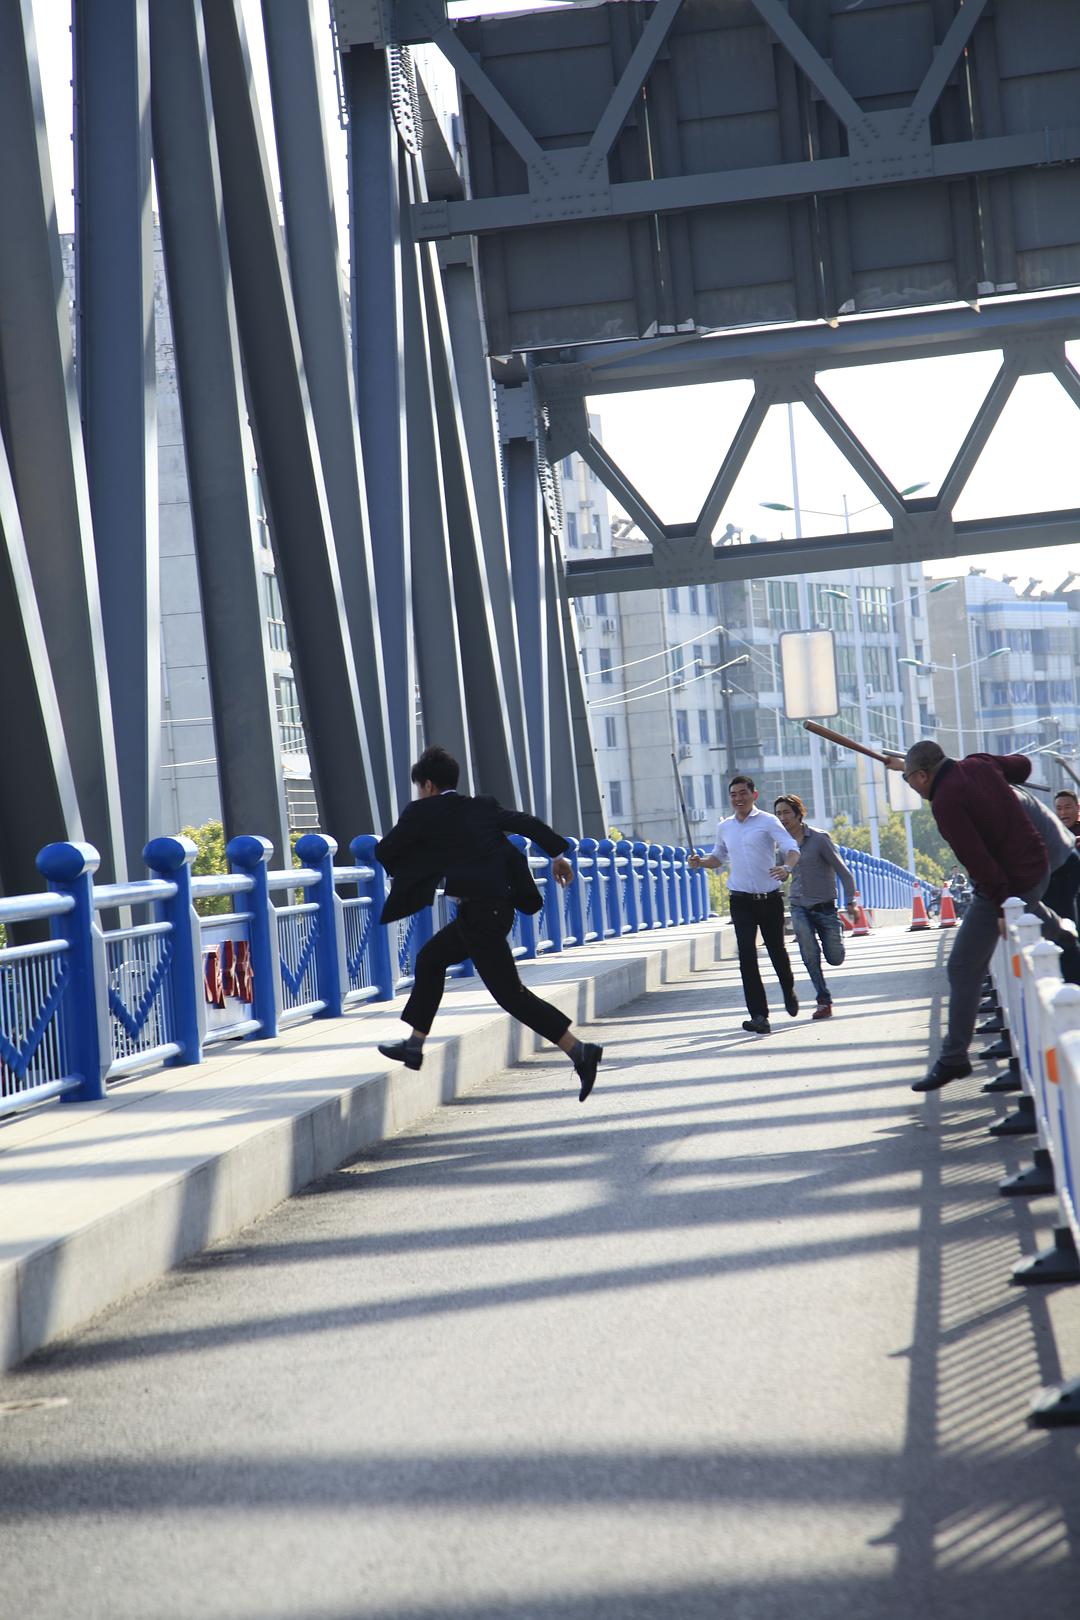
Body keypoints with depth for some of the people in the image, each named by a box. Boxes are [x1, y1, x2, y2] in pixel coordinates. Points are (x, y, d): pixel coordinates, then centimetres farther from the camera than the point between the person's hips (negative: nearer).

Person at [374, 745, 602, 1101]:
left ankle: (579, 1050, -13)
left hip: (479, 913, -9)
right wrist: (557, 854, 21)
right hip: (496, 907, 9)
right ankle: (414, 1045, 29)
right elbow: (527, 823, 11)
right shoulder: (482, 808, 13)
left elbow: (383, 852, 1)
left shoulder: (423, 814, -4)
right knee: (430, 959, 23)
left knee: (510, 993, -6)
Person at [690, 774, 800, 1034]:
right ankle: (759, 1016, -15)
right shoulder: (724, 827, 11)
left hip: (769, 899, -2)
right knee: (747, 954, -12)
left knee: (777, 951, 10)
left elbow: (792, 848, -14)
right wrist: (700, 862, 7)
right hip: (741, 901, 2)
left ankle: (789, 992, 43)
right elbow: (719, 857, 28)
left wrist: (786, 867, -35)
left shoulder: (767, 822, -4)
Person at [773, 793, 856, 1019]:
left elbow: (842, 870, -9)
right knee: (810, 954, -16)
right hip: (799, 907, 3)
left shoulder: (819, 838, -10)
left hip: (824, 906, -3)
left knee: (835, 958, 0)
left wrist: (849, 901, -15)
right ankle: (823, 1001, -5)